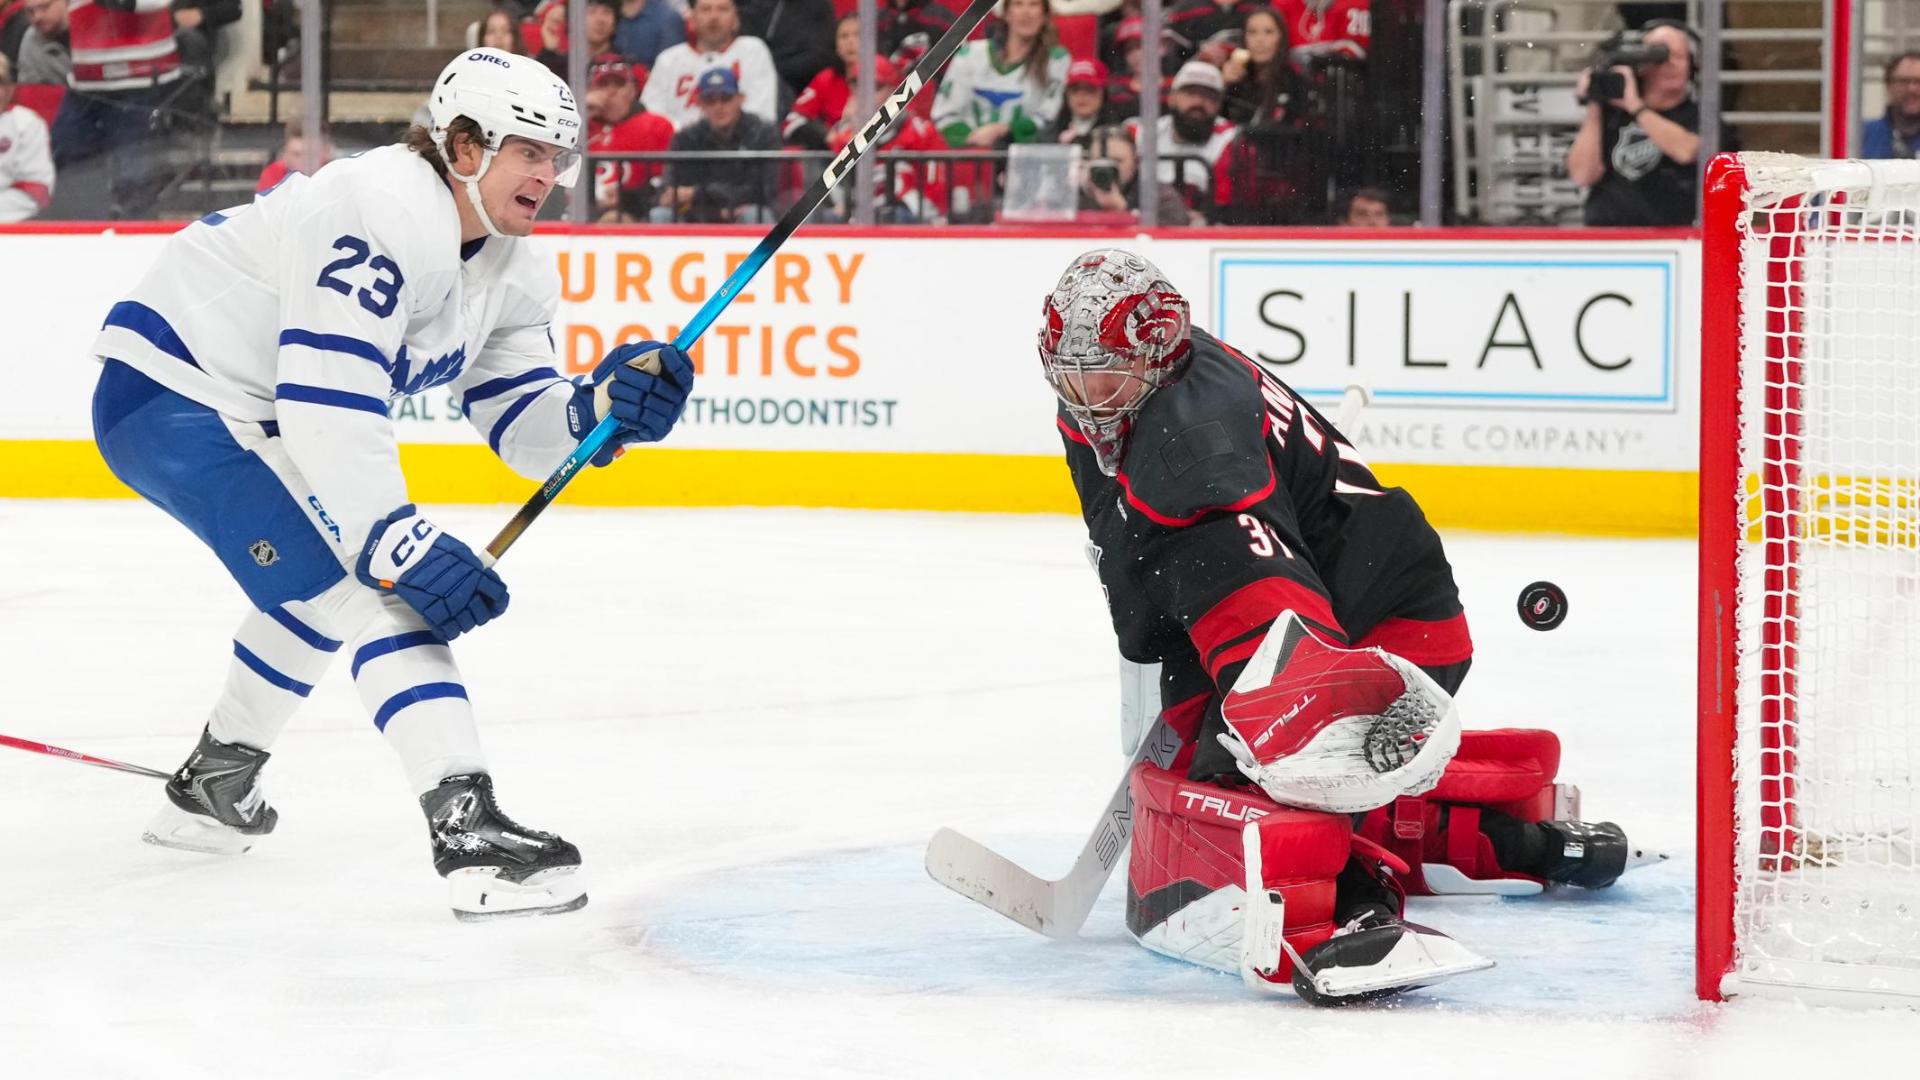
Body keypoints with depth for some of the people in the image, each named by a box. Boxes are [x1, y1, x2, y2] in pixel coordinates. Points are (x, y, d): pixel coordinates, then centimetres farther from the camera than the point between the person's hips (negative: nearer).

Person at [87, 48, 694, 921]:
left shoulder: (514, 273, 3)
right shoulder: (382, 211, -27)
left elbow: (521, 425, 2)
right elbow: (324, 399, -33)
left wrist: (601, 407, -19)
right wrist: (400, 543, -35)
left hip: (251, 414, 11)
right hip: (170, 389, -11)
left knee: (325, 587, 29)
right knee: (371, 588, -22)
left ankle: (212, 785, 49)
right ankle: (468, 832, -30)